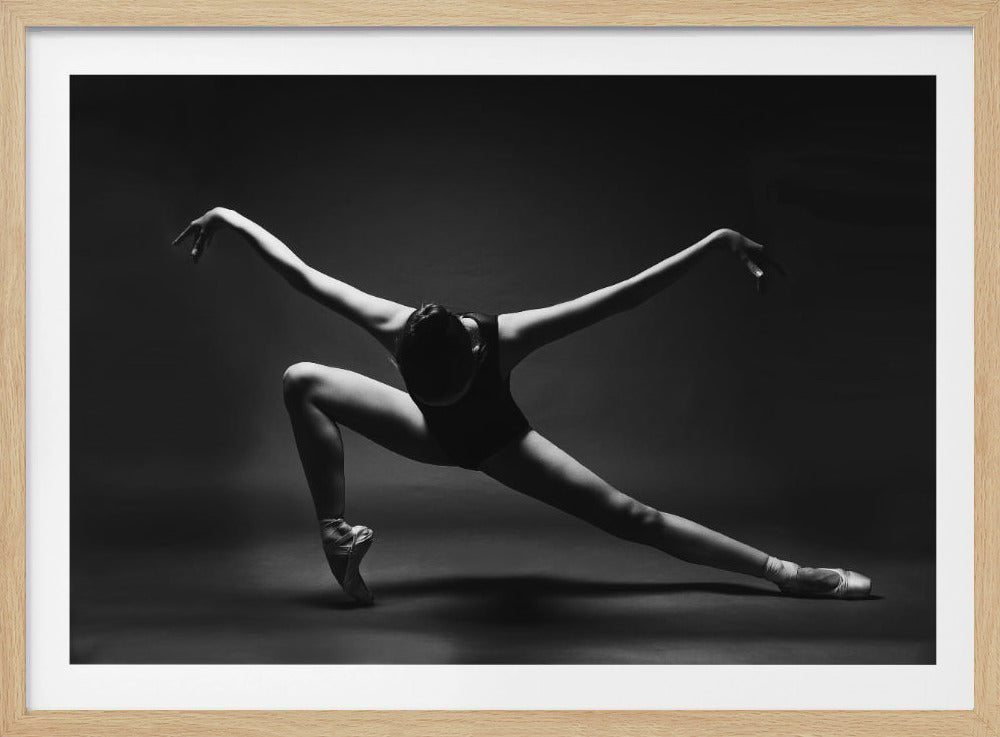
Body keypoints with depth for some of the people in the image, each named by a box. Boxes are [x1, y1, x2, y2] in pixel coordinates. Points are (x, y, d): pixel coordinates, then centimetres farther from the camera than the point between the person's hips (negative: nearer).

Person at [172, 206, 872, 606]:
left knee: (630, 515, -13)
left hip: (499, 442, -2)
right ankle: (338, 534, -13)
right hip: (434, 437, 3)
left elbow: (625, 294, -45)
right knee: (302, 382, -16)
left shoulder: (506, 337, -43)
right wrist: (230, 216, -20)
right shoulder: (390, 326, -38)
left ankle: (785, 572, -6)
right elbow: (299, 271, -27)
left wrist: (719, 241, -46)